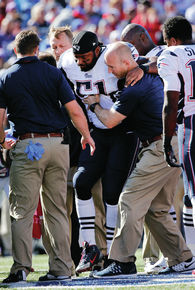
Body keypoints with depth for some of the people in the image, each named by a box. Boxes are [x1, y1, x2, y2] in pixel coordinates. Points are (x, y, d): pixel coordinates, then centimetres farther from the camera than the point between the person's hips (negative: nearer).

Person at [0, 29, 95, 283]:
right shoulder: (53, 73, 4)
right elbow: (75, 111, -1)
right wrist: (87, 137, 14)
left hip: (27, 146, -2)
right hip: (58, 143, 2)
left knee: (22, 210, 0)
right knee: (57, 209, 8)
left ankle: (21, 267, -8)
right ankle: (61, 267, 6)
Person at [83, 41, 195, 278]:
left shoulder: (134, 90, -16)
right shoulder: (153, 74, 12)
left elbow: (109, 121, -9)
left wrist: (95, 103, 10)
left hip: (160, 149, -10)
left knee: (130, 202, -9)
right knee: (156, 209, 13)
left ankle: (123, 262, -12)